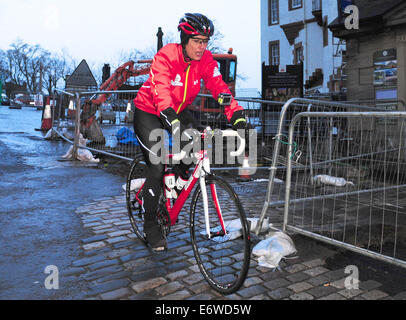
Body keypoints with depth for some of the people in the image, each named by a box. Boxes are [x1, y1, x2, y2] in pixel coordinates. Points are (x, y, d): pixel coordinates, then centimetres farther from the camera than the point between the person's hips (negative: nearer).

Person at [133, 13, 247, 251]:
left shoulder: (206, 59, -12)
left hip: (178, 110, 6)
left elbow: (219, 87, -22)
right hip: (148, 112, -5)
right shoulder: (165, 56, -27)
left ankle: (179, 178, 14)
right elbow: (160, 92, -41)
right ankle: (150, 224, 4)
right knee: (157, 167, -14)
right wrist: (173, 121, -58)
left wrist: (237, 115, -37)